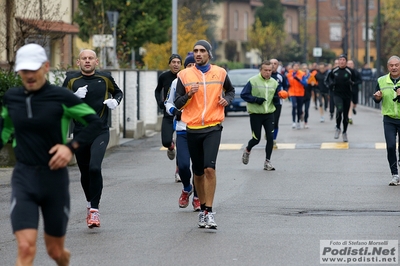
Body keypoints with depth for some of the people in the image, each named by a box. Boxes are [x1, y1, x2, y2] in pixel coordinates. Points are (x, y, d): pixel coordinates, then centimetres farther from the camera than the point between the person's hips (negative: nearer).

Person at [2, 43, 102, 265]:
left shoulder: (61, 97, -8)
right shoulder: (11, 97, 3)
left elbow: (94, 122, -3)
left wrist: (71, 146, -13)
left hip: (54, 178, -1)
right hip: (24, 178, 1)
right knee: (26, 248, -16)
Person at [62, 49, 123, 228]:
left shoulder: (105, 78, 3)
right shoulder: (71, 80, 2)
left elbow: (118, 92, 21)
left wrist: (115, 101, -1)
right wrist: (74, 97, -15)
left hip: (100, 132, -2)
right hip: (80, 133, 2)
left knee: (94, 167, -21)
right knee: (85, 172, 10)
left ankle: (94, 210, -15)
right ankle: (90, 204, 36)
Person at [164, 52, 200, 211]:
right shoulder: (177, 82, 7)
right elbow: (168, 103, 18)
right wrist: (175, 111, -3)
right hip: (182, 130, 1)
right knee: (183, 165, -11)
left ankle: (197, 197, 21)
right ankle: (187, 189, 21)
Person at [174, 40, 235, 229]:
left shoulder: (220, 73, 4)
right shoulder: (184, 75, 2)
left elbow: (230, 90, 23)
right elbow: (177, 104, 2)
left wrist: (227, 99, 2)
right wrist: (189, 95, -17)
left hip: (213, 128, -1)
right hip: (192, 129, 1)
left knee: (209, 168, -17)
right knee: (198, 172, 10)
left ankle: (209, 212, -13)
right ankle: (202, 208, 27)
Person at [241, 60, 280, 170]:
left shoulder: (274, 83, 8)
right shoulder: (253, 81, -8)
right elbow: (244, 95, -9)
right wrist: (256, 99, -20)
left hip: (269, 114, 4)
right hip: (256, 114, -4)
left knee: (270, 137, -5)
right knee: (256, 139, 0)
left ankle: (267, 161, 5)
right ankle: (247, 150, 33)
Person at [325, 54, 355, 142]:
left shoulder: (350, 71, -3)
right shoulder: (334, 71, 3)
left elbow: (356, 80, 3)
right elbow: (328, 78, 17)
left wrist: (350, 82, -18)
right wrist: (331, 83, -4)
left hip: (347, 95, 1)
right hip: (337, 94, 0)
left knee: (345, 114, 8)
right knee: (339, 109, -26)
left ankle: (344, 132, 27)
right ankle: (338, 128, -5)